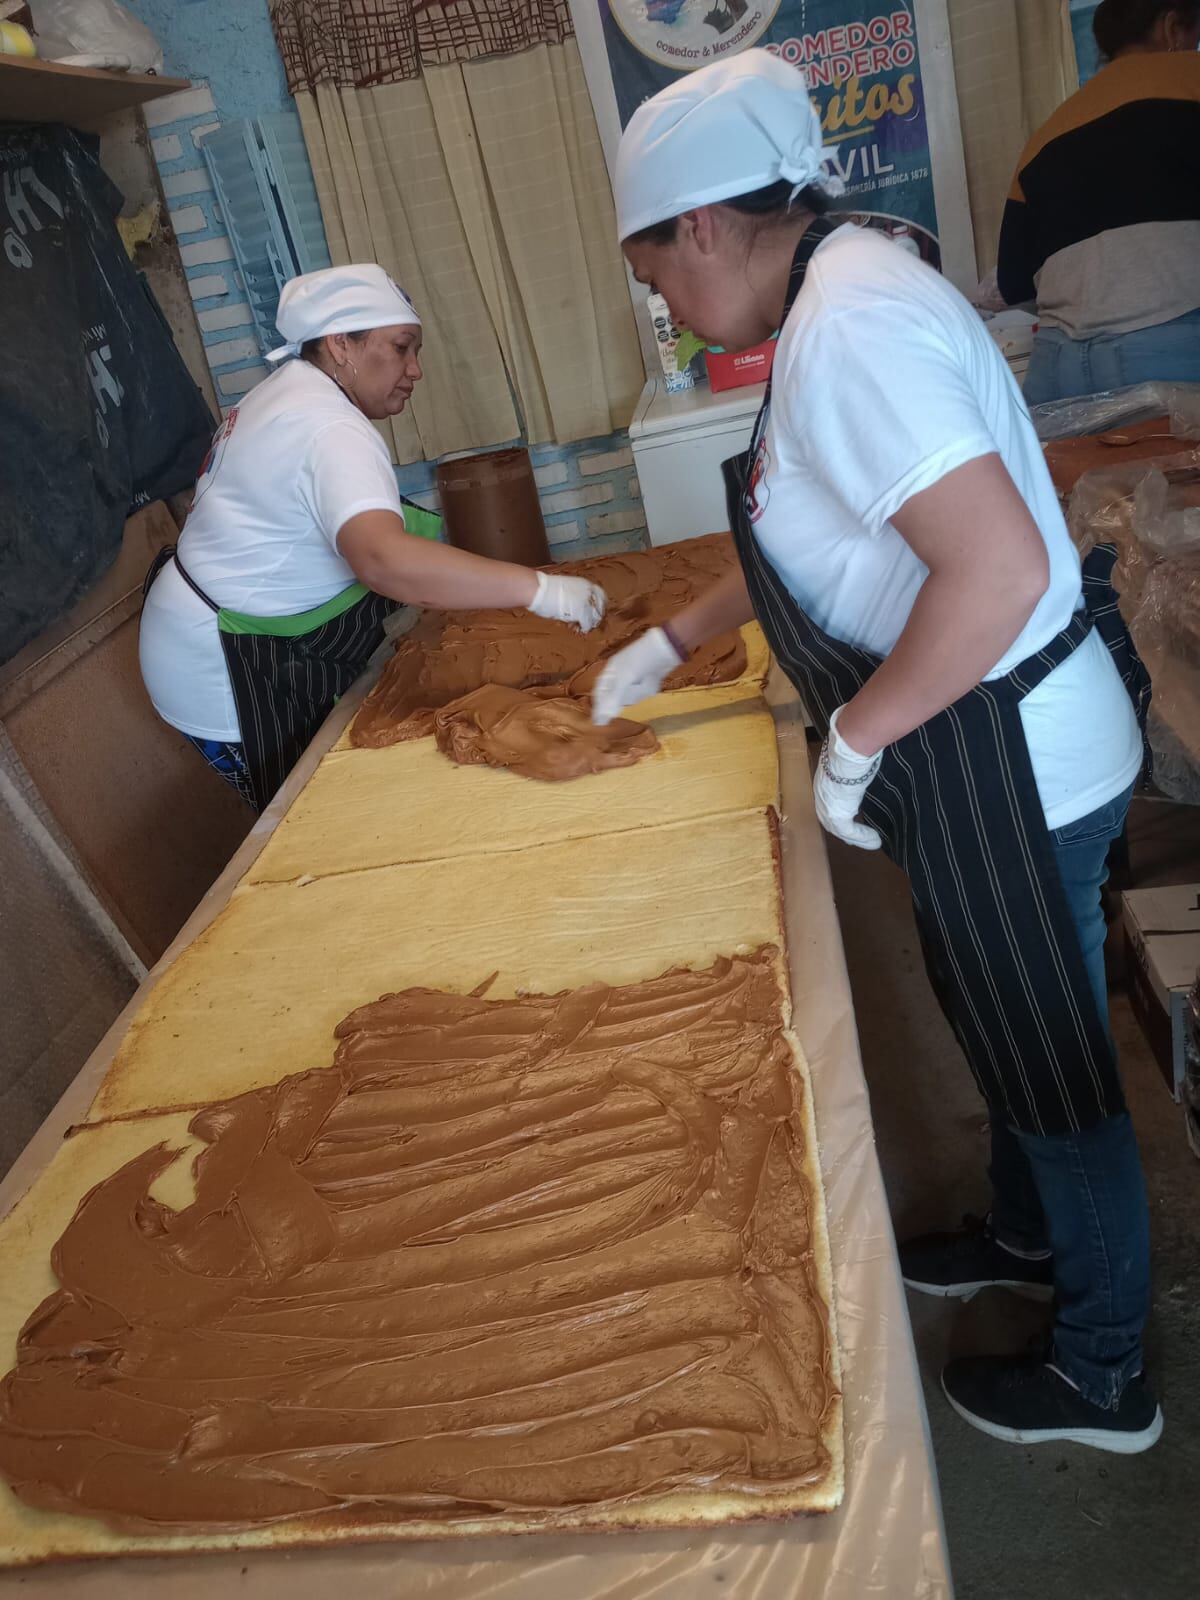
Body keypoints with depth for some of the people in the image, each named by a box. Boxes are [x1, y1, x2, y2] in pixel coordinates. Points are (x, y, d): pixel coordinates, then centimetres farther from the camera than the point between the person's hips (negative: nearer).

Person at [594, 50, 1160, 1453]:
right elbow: (806, 543, 21)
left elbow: (999, 568, -34)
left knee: (1053, 1065, 8)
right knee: (1007, 1026, 26)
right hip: (983, 756, 10)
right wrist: (667, 645, 25)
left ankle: (1101, 1378, 32)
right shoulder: (838, 298, 10)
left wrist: (852, 738, -22)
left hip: (1011, 767, -10)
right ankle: (1026, 1235, 51)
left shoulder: (849, 327, -24)